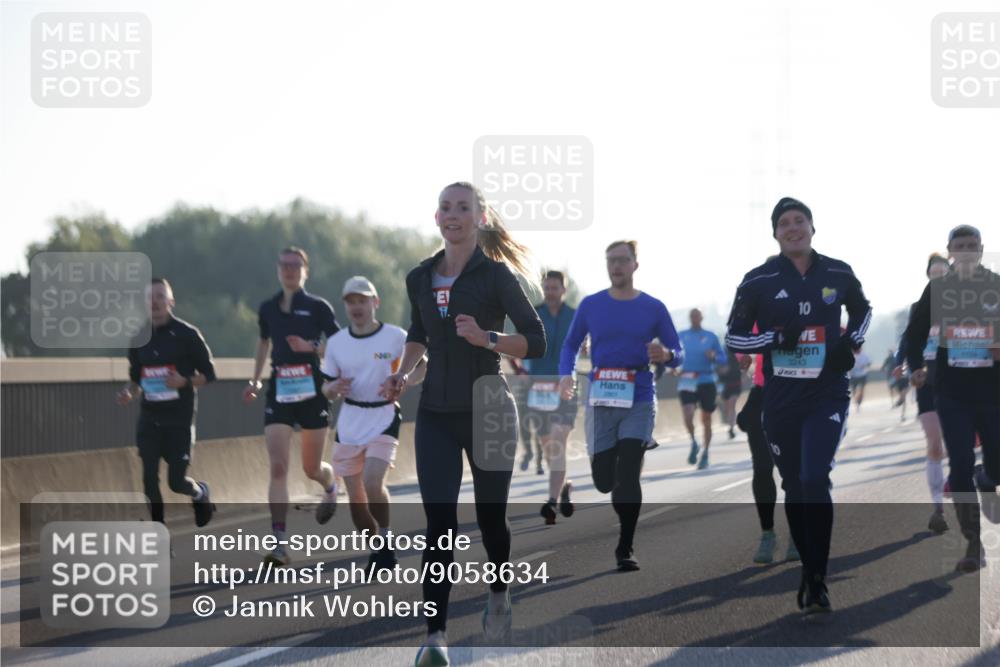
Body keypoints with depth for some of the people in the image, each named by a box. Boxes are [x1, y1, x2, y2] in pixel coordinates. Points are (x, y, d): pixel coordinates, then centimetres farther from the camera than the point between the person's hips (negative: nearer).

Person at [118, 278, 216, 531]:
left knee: (177, 481, -5)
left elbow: (208, 375, -2)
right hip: (149, 418, 4)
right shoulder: (139, 339, 7)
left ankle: (201, 493, 31)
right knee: (149, 479, -3)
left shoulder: (187, 334, -5)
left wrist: (185, 381, -20)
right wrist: (129, 393, -3)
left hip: (179, 418, -4)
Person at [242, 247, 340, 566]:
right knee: (278, 467, -12)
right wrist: (255, 380, 19)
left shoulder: (318, 307, -3)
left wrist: (311, 348, -20)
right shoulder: (267, 309, 8)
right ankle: (279, 542, -16)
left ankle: (330, 488, 49)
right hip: (279, 393, 2)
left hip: (312, 391, -2)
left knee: (312, 468, 9)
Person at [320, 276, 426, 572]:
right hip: (349, 423, 4)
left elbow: (423, 365, 2)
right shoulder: (336, 342, 3)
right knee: (356, 498, 4)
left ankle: (385, 540, -3)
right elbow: (326, 389, 11)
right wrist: (334, 387, -14)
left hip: (383, 419, -4)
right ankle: (376, 549, 24)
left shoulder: (396, 337, -7)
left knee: (373, 484, -23)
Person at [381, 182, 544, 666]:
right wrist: (404, 373, 7)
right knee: (439, 523, -10)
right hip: (436, 416, 3)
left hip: (487, 410, -3)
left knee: (490, 517, 10)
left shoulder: (496, 275, -7)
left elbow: (535, 342, -8)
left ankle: (499, 594, 41)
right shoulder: (420, 278, 7)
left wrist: (486, 338, -23)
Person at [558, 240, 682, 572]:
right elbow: (571, 345, 14)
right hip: (601, 404, 2)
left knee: (627, 478, -14)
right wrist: (566, 375, -5)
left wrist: (665, 355, -19)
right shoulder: (590, 305, 5)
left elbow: (677, 353, 5)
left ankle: (625, 550, -6)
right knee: (603, 480, 3)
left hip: (639, 403, -2)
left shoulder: (653, 308, 1)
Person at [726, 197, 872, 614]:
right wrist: (775, 338, -16)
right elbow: (733, 338, 1)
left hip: (827, 395, -1)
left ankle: (817, 581, -10)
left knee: (815, 482, -16)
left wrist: (851, 343, 3)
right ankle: (808, 570, 27)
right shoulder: (758, 281, -3)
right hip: (780, 400, 1)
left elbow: (862, 311, 22)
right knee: (794, 489, 10)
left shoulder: (839, 275, 2)